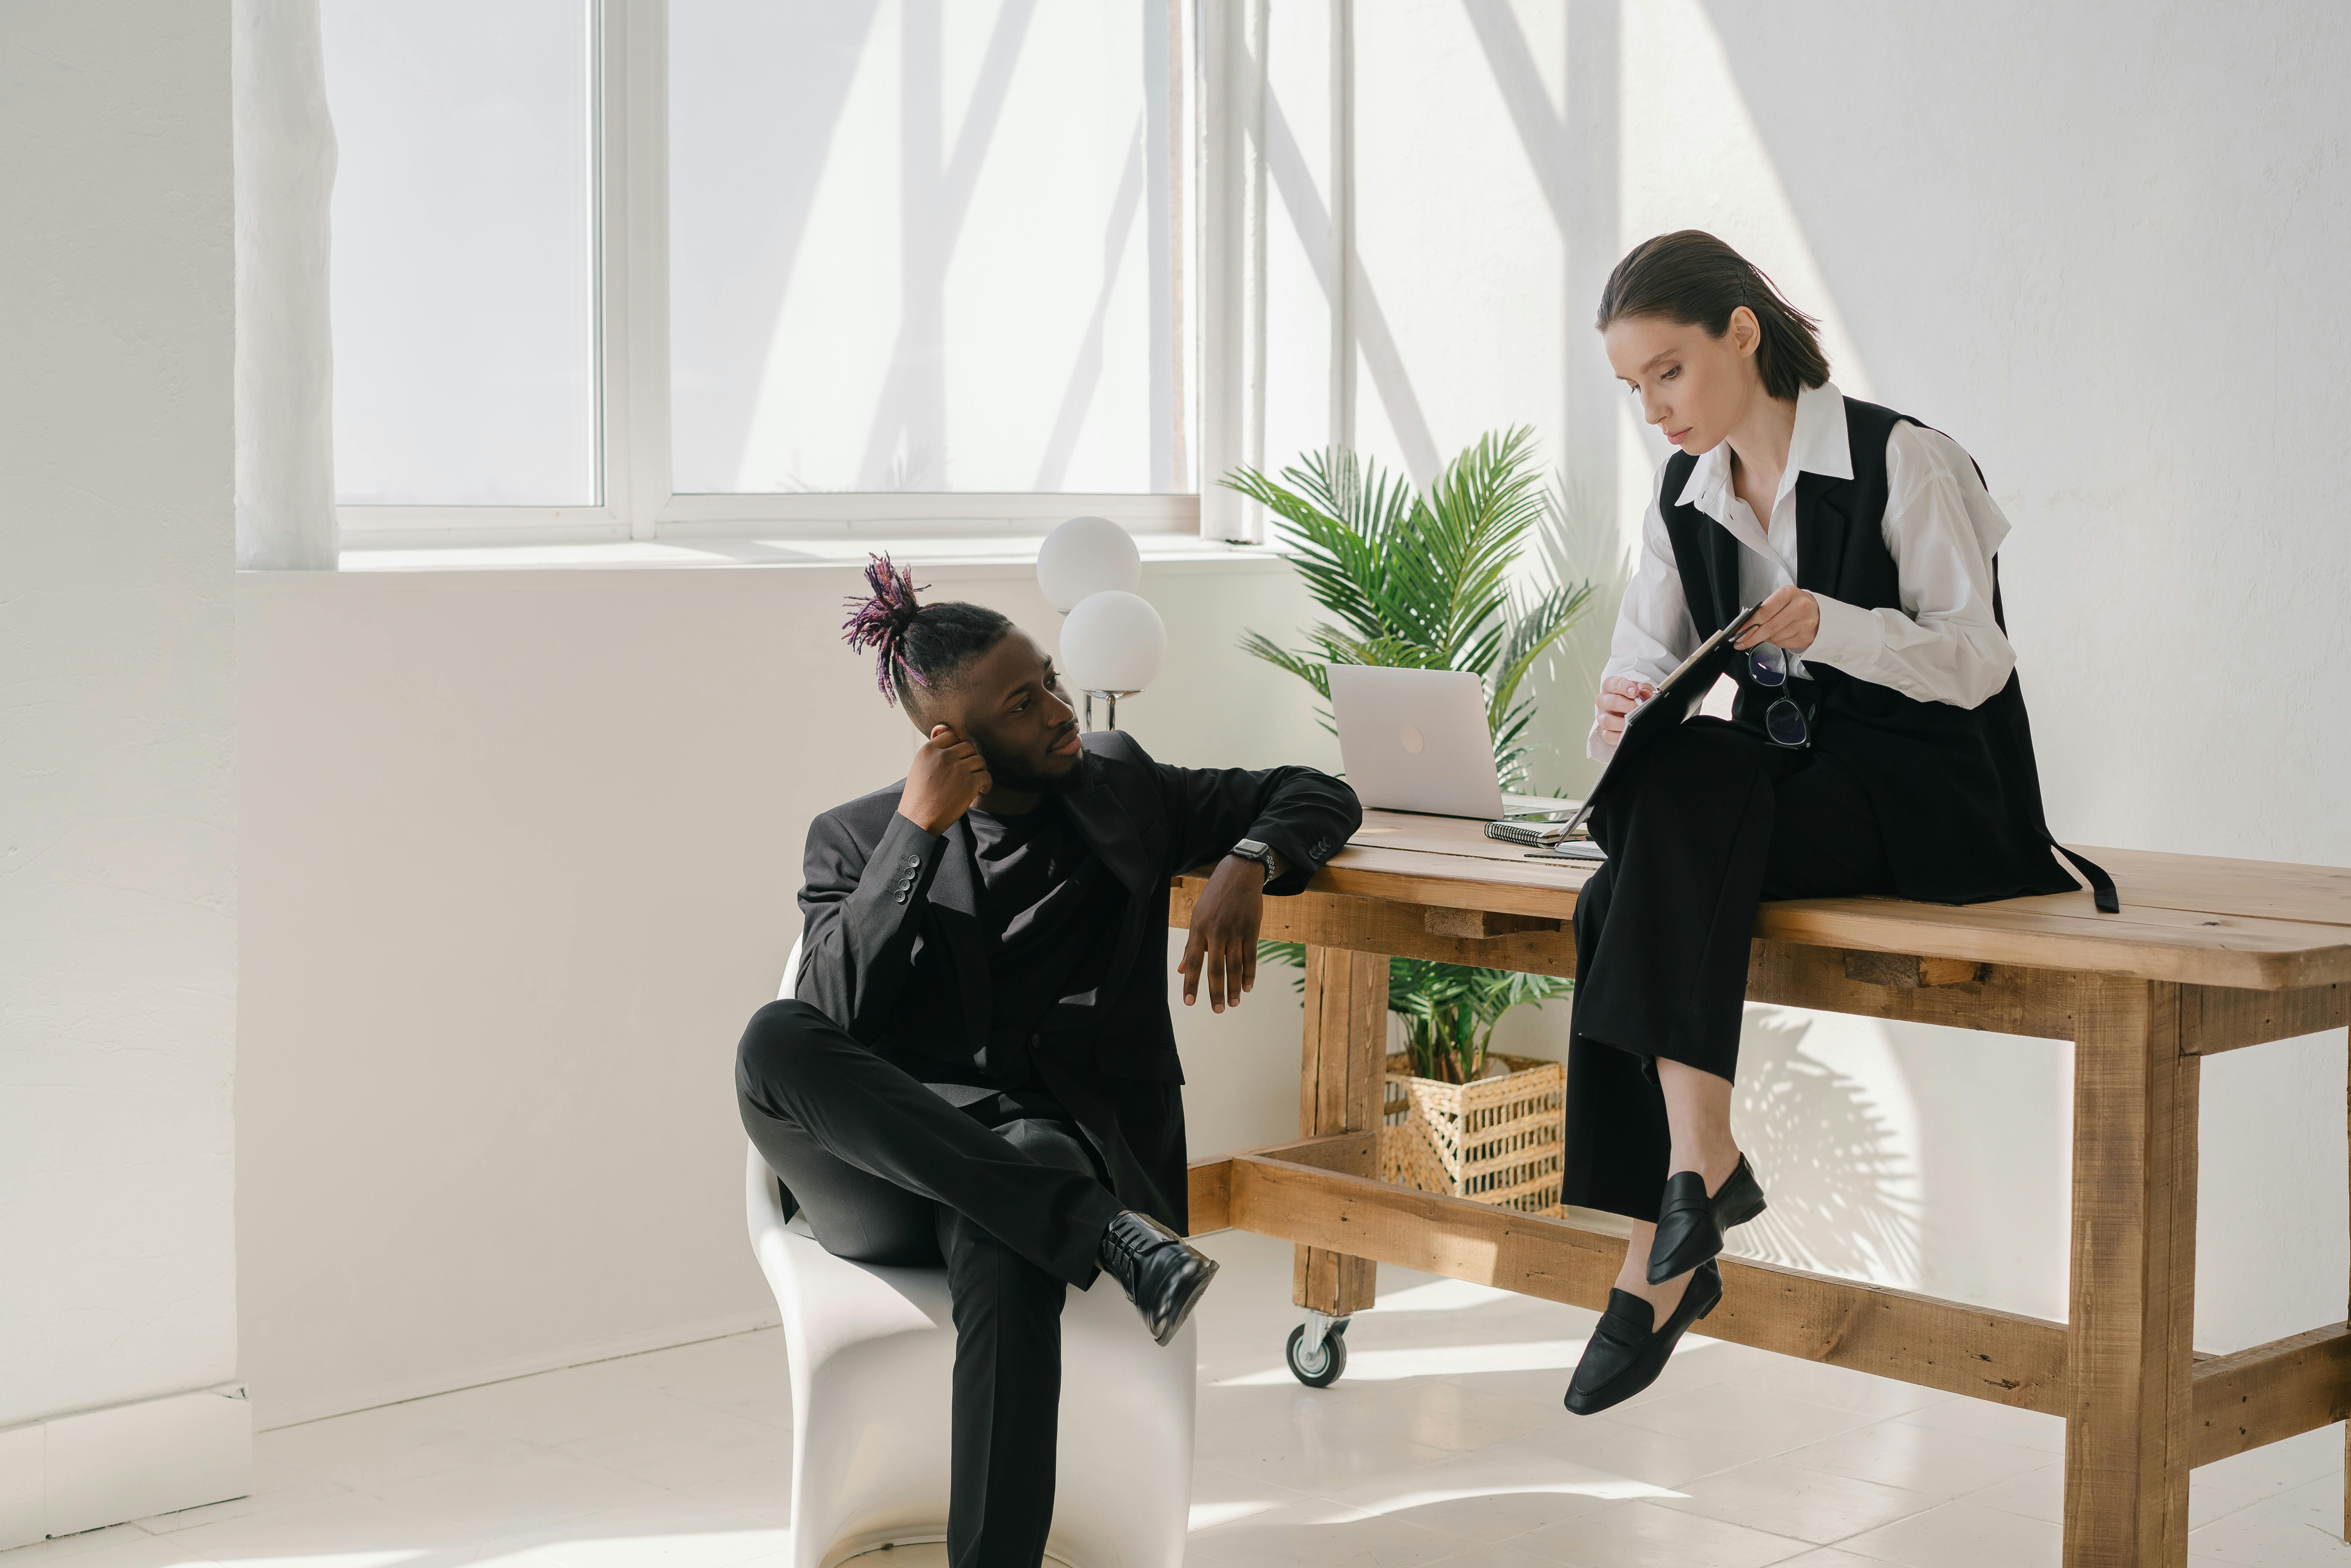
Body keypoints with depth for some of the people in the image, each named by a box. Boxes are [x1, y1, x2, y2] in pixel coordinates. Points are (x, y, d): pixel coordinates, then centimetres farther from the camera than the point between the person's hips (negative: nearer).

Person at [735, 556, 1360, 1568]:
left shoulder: (1118, 789, 16)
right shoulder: (856, 838, 10)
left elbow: (1316, 797, 19)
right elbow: (834, 1019, -7)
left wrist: (1245, 868, -3)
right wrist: (917, 834, -11)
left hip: (1061, 1134, -1)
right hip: (896, 1167, 1)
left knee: (1005, 1250, -39)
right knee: (773, 1040, -33)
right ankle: (1103, 1231, -36)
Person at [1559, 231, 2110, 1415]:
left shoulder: (1903, 463, -6)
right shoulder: (1682, 500, 12)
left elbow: (1976, 663, -12)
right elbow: (1641, 662, 9)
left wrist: (1830, 625, -29)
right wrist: (1621, 715, -16)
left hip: (1924, 793, -5)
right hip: (1771, 780, 5)